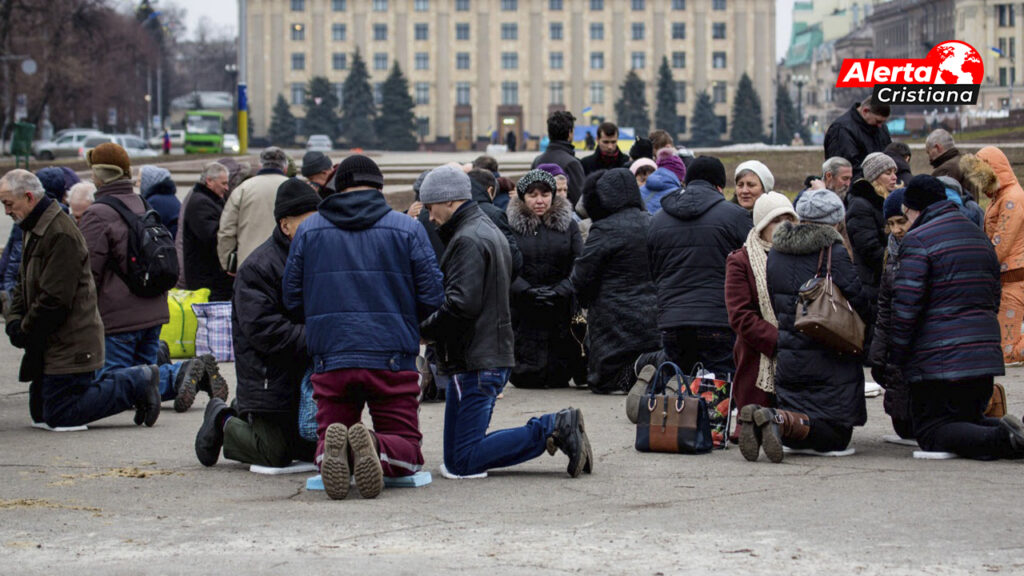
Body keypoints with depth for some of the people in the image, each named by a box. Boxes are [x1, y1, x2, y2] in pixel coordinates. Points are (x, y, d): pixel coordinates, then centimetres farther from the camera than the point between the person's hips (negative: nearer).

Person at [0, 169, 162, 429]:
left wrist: (24, 332, -12)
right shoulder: (34, 230, 14)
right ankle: (135, 380, 13)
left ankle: (137, 384, -3)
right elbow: (24, 285, 21)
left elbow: (54, 300, -23)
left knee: (58, 416, -11)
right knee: (40, 413, 12)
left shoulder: (61, 234, -20)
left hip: (68, 346, -10)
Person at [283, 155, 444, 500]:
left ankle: (332, 448, -27)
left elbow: (292, 299, 11)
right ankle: (375, 447, -31)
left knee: (328, 436, 11)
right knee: (407, 452, 5)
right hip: (393, 359, -1)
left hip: (330, 358, 1)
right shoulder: (407, 229, 3)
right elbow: (432, 297, 2)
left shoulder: (309, 229, 8)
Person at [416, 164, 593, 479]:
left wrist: (423, 331, -9)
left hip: (474, 363, -10)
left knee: (461, 462, -10)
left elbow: (461, 303, -23)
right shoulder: (489, 230, 21)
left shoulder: (468, 240, -13)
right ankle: (555, 428, 1)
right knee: (457, 458, 10)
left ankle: (550, 429, -14)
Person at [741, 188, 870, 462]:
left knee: (793, 434, 14)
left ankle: (758, 418, -19)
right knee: (835, 435, -2)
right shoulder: (835, 254, -10)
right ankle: (778, 420, -29)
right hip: (829, 360, -6)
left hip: (788, 358, 6)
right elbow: (860, 302, -10)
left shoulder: (776, 253, 9)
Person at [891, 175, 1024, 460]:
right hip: (986, 357, 8)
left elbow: (906, 304, -16)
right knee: (970, 421, 21)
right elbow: (994, 297, 24)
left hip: (938, 361, -8)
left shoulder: (918, 239, -9)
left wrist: (897, 355, -7)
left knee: (931, 431, -1)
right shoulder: (980, 236, 18)